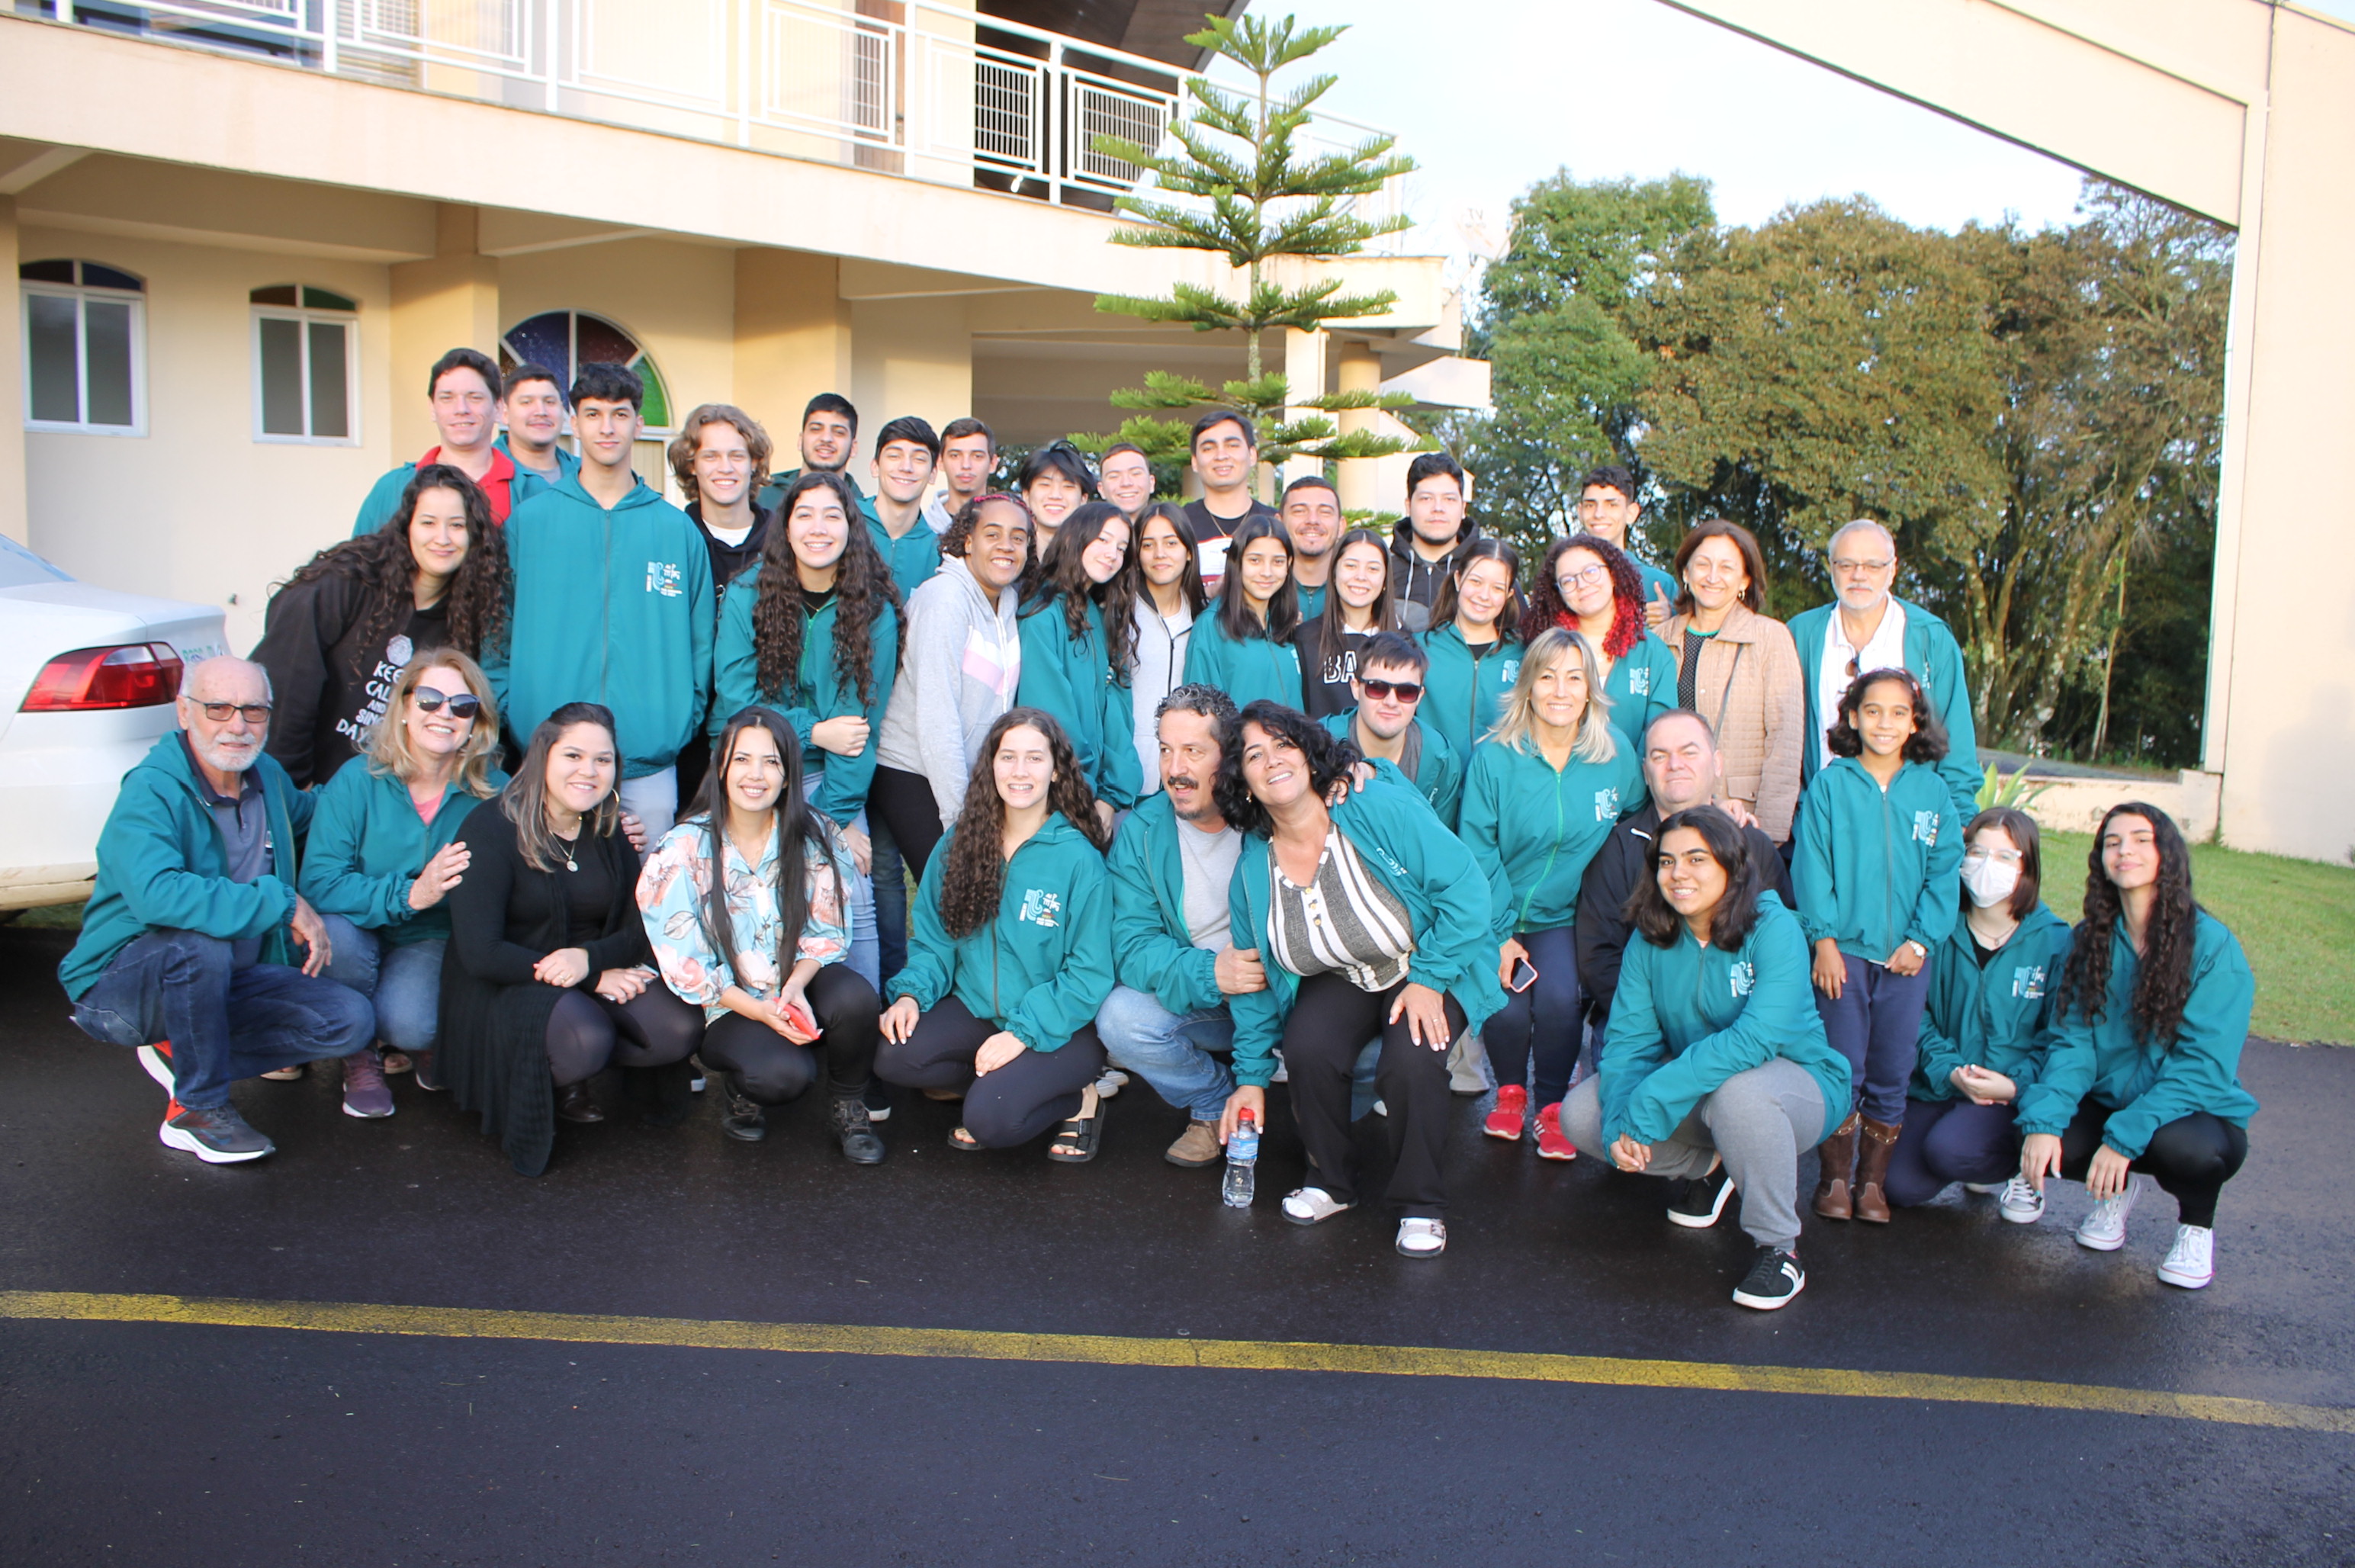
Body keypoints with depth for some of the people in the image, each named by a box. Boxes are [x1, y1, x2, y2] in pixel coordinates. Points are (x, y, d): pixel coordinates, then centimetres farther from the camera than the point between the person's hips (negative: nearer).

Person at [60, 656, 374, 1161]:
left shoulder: (268, 776, 3)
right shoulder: (151, 792, -21)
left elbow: (303, 814, 31)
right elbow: (156, 894, -41)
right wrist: (282, 903, -35)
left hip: (226, 984, 7)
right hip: (122, 986, -6)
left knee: (351, 1022, -12)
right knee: (199, 943, -39)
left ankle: (183, 1055, 3)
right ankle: (198, 1109, -18)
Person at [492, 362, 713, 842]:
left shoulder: (677, 530, 7)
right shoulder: (528, 521, 5)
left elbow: (700, 641, 9)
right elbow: (499, 635, 6)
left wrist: (685, 723, 0)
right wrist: (508, 717, -3)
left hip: (650, 766, 1)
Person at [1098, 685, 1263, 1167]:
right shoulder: (1142, 830, -5)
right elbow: (1132, 946, -11)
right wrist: (1210, 974, -29)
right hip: (1191, 998, 2)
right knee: (1120, 1018, -26)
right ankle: (1216, 1105, 1)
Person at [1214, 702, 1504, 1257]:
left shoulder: (1379, 808, -22)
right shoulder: (1252, 867, -6)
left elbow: (1466, 885, -21)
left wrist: (1429, 978, -22)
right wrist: (1252, 1075, 3)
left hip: (1431, 970, -3)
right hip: (1341, 980, 4)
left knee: (1409, 1063, -30)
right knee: (1307, 1050, -26)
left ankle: (1421, 1206, -5)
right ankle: (1332, 1185, 2)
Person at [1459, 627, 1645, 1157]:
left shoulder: (1616, 752, -3)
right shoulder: (1494, 758, -8)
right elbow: (1476, 856, -5)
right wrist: (1497, 936, -10)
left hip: (1565, 916, 1)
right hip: (1498, 916, -1)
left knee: (1559, 998, -25)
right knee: (1505, 1009, -22)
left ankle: (1552, 1105, 4)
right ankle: (1510, 1090, 13)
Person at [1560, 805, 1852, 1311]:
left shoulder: (1774, 929, -21)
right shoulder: (1651, 937, -5)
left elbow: (1757, 1038, -34)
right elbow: (1631, 1036, -11)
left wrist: (1649, 1104, -38)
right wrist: (1620, 1122, -30)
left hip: (1795, 1084, -5)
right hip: (1696, 1089, 6)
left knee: (1737, 1092, -39)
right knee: (1580, 1114, -12)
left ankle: (1779, 1248, -15)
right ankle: (1707, 1166, 14)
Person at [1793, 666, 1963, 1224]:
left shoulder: (1932, 791, 5)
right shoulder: (1829, 785, 0)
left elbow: (1944, 873, 4)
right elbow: (1812, 866, -3)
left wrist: (1920, 939, -5)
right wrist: (1824, 939, -9)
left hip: (1905, 956, 2)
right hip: (1844, 950, -2)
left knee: (1891, 1074, 7)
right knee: (1842, 1069, 2)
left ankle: (1873, 1179, 19)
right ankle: (1835, 1177, 15)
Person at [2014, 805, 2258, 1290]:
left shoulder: (2213, 946, -14)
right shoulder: (2090, 940, 1)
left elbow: (2204, 1064, -19)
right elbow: (2073, 1043, -5)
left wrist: (2125, 1137, -27)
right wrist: (2043, 1120, -23)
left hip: (2194, 1112, -3)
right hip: (2108, 1104, 3)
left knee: (2181, 1147, -37)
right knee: (2043, 1144, -27)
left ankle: (2196, 1225, 1)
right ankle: (2114, 1191, 11)